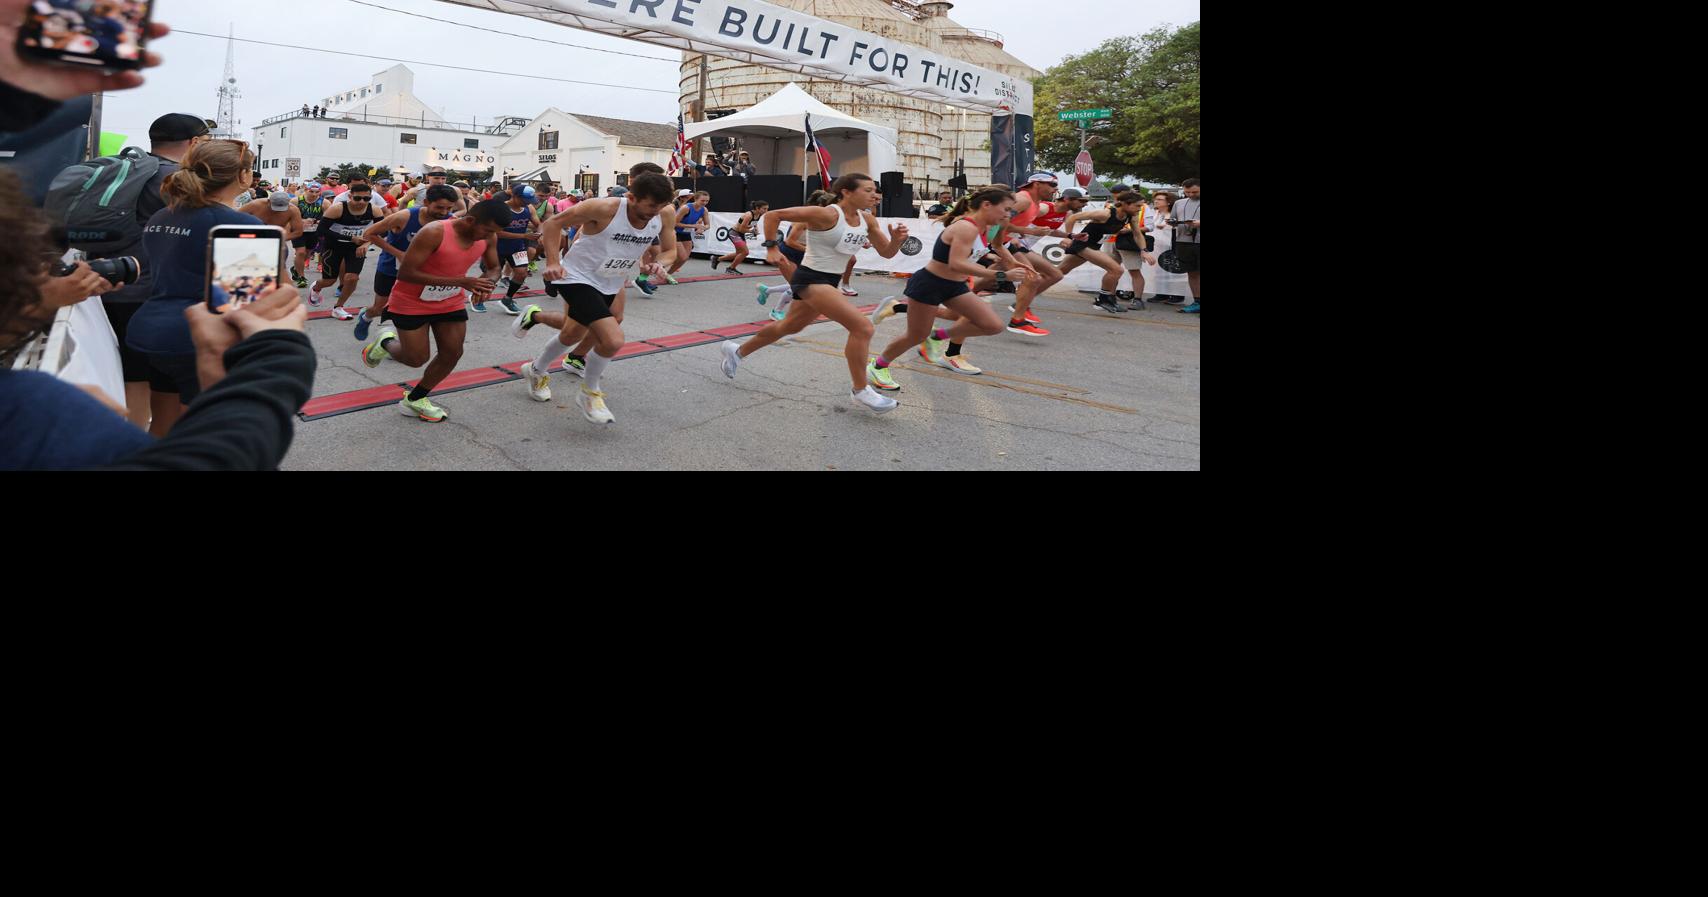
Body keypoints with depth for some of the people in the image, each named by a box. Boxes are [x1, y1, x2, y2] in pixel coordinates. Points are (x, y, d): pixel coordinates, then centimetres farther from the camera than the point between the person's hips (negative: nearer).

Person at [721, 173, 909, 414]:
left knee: (787, 327, 25)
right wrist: (771, 248, -18)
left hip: (828, 282, 9)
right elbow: (772, 216, -17)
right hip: (811, 279, -9)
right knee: (863, 327, -19)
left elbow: (887, 253, 5)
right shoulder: (827, 214, -21)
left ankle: (737, 351, 45)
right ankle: (860, 391, -7)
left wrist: (897, 239, -15)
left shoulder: (867, 220, 1)